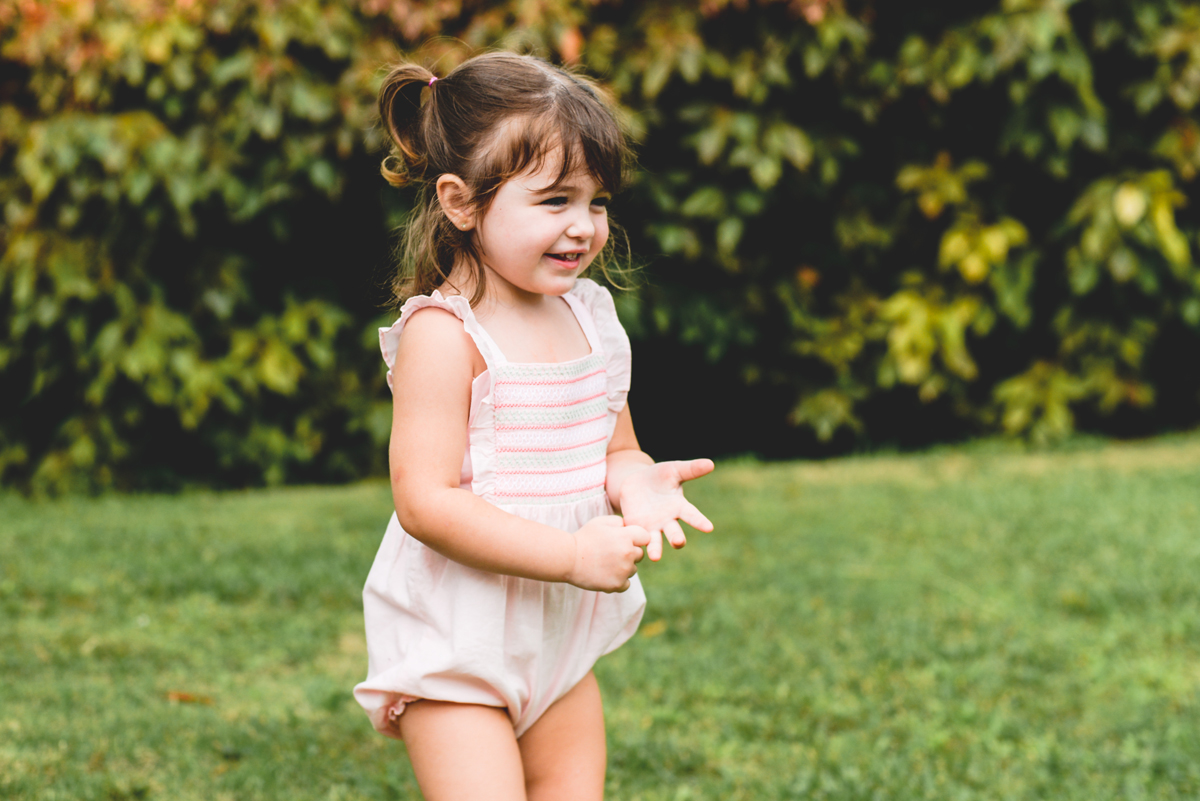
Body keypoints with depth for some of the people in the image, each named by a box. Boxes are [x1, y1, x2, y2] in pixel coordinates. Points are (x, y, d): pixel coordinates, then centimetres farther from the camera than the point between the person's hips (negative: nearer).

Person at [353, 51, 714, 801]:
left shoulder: (590, 319, 5)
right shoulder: (442, 336, -18)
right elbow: (425, 500, -23)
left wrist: (636, 483, -9)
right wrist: (573, 555, -27)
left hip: (562, 638, 7)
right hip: (455, 646, -7)